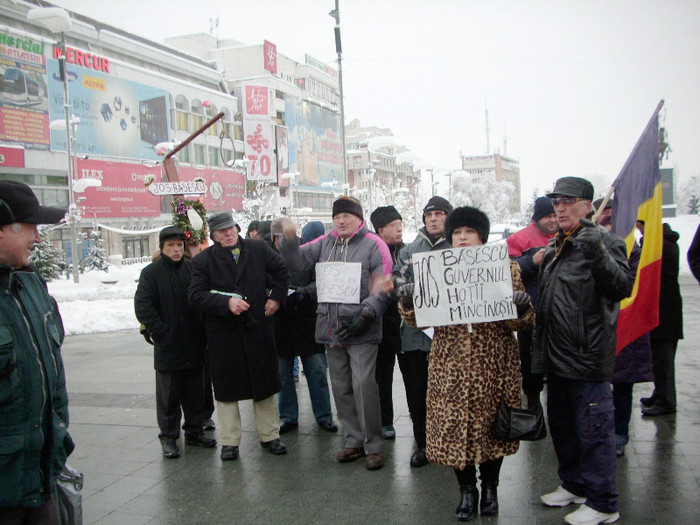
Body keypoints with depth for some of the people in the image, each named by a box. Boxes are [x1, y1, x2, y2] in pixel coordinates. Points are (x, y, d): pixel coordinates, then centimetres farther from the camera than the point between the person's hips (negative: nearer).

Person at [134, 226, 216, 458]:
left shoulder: (193, 269, 6)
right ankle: (168, 437, 18)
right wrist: (161, 334, -13)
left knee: (196, 391, 12)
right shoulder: (151, 273, -4)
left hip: (194, 344, 4)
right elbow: (142, 307, -9)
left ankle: (194, 431, 26)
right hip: (168, 346, -4)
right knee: (169, 394, 5)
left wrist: (203, 331, 3)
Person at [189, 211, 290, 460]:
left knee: (264, 385, 11)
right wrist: (227, 303, -21)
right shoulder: (202, 260, -2)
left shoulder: (257, 248, 4)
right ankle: (229, 442, 20)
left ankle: (269, 436, 25)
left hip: (258, 328, 2)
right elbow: (196, 296, -10)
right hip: (223, 335, -1)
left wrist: (276, 297, 5)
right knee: (226, 388, 7)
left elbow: (281, 270, 17)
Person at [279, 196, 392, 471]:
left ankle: (373, 445, 6)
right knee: (341, 387, 12)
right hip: (331, 329, 6)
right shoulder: (325, 243, 14)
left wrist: (366, 313, -19)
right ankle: (354, 441, 26)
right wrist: (290, 240, -6)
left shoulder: (373, 245, -3)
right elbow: (298, 262, 11)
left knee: (363, 384, -10)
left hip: (361, 330, -6)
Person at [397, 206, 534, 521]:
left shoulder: (506, 268, 4)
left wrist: (521, 308, -21)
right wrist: (409, 303, -15)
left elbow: (523, 322, 2)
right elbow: (420, 319, 6)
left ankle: (490, 486, 30)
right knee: (454, 425, 3)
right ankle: (467, 489, 24)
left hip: (494, 366, -1)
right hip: (451, 367, 1)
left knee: (491, 424, 8)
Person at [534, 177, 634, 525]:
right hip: (556, 356, 9)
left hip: (586, 355, -9)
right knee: (561, 424, 19)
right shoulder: (554, 246, 15)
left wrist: (599, 256, -37)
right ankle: (574, 485, 37)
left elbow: (623, 287, -26)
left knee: (593, 429, -1)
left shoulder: (604, 242, -11)